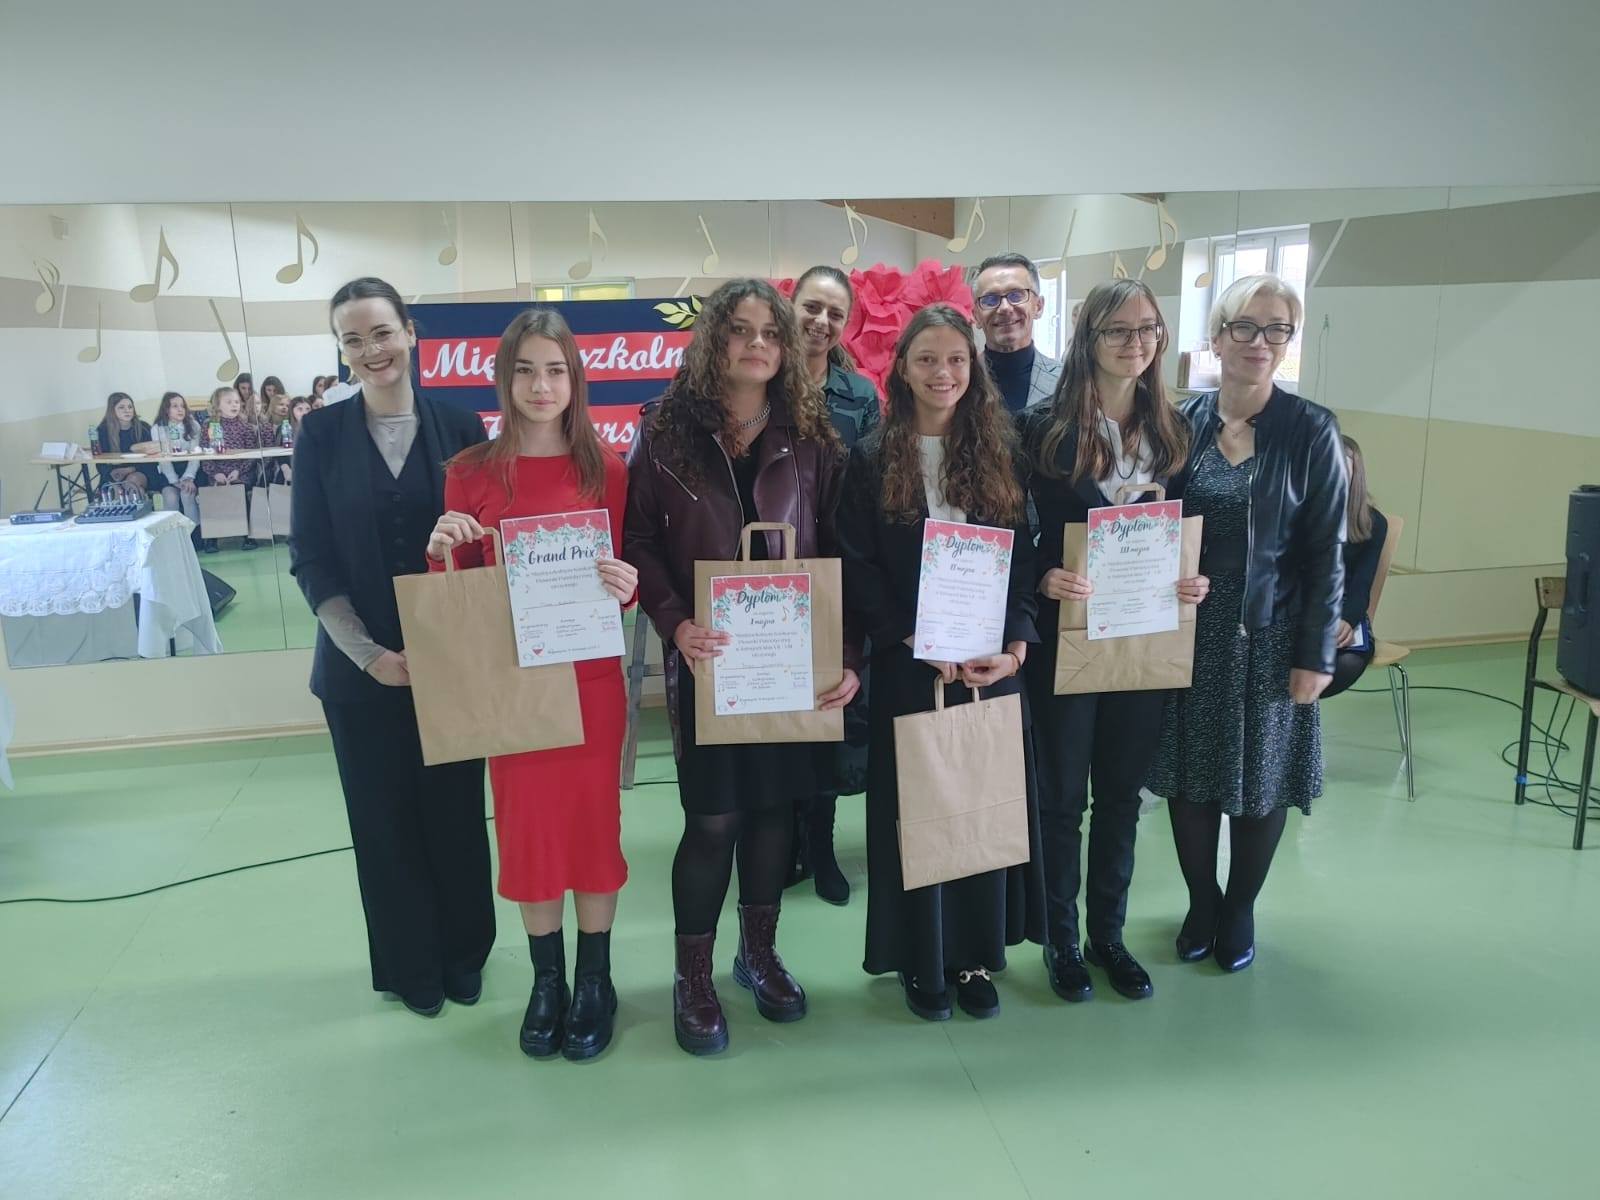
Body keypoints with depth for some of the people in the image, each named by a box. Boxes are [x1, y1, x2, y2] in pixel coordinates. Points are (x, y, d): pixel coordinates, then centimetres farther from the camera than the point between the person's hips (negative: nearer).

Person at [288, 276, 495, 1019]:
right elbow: (310, 558, -2)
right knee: (385, 816, 10)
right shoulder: (322, 434, 0)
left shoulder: (458, 427, 0)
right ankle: (410, 964, 28)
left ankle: (464, 951, 30)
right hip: (361, 668, 0)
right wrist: (367, 652, -11)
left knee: (456, 809, 9)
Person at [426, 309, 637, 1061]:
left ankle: (594, 984, 26)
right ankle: (547, 982, 29)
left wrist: (627, 587, -17)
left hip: (592, 677, 0)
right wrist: (440, 551, -17)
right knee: (526, 827, 10)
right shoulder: (471, 473, 0)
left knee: (594, 822, 8)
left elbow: (624, 574, 6)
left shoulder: (606, 469, -1)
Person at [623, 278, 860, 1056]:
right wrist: (675, 624, -19)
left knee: (774, 804, 12)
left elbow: (839, 553, 1)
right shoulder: (668, 430, -1)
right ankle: (691, 976, 21)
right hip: (707, 656, -2)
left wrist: (848, 655, -7)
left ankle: (760, 951, 33)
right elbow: (640, 542, -3)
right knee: (713, 817, 1)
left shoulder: (809, 436, 4)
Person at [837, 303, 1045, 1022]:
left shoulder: (999, 453, 7)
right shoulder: (872, 458, 1)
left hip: (993, 664, 2)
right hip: (908, 667, -2)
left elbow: (1023, 559, 3)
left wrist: (1014, 645, -10)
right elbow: (858, 568, -5)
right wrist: (918, 644, -14)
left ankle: (976, 955, 24)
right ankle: (921, 959, 21)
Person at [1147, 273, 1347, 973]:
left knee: (1262, 781, 10)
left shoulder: (1311, 430, -6)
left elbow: (1325, 553, -6)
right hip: (1189, 634, 2)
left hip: (1269, 637, -2)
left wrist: (1315, 655, -8)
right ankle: (1200, 904, 31)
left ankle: (1240, 909, 32)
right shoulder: (1182, 422, 0)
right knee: (1190, 776, 10)